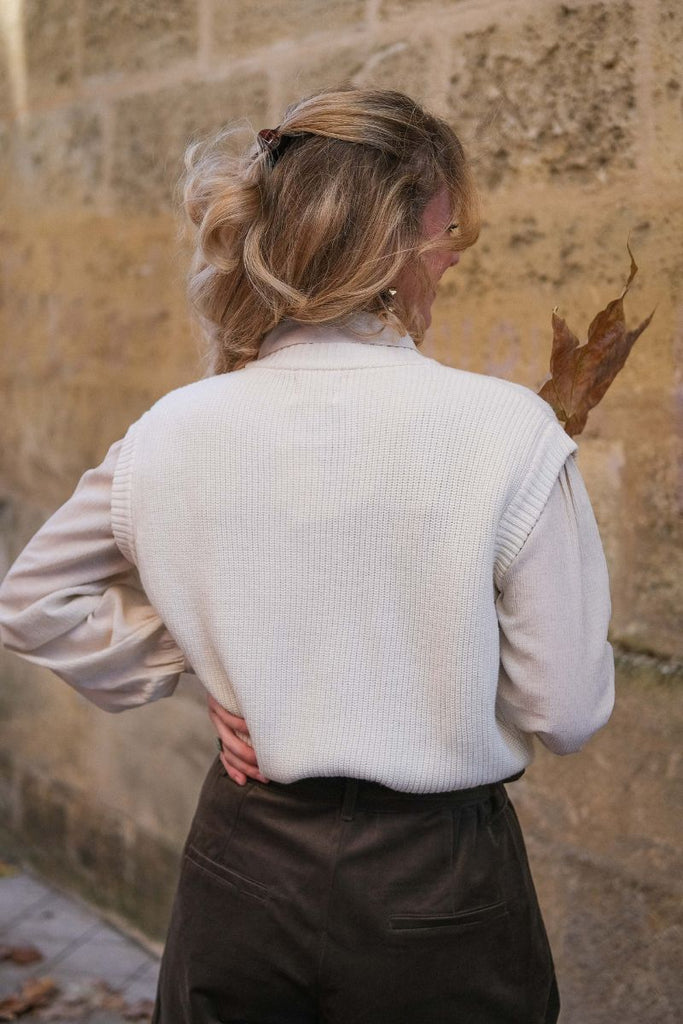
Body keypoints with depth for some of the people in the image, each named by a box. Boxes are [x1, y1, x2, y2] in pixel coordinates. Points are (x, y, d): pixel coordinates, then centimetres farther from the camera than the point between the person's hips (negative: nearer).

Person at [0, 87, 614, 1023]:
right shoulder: (508, 430, -19)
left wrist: (197, 673, 6)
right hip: (436, 881, -2)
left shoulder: (172, 433, -8)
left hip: (241, 870, 3)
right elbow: (569, 712, -13)